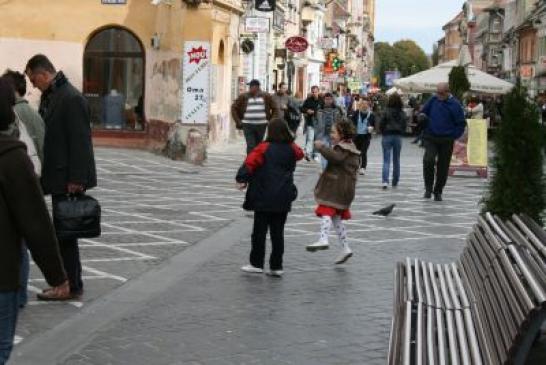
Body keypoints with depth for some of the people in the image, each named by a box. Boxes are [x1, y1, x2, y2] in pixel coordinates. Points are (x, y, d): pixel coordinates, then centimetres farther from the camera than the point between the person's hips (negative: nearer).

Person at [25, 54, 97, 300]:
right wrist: (43, 174, 12)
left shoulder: (71, 98, -17)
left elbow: (80, 141, -20)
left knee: (64, 233, -2)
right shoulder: (48, 96, 12)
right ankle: (70, 282, 23)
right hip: (57, 177, 9)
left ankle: (71, 286, 8)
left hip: (68, 179, -9)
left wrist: (76, 180, -21)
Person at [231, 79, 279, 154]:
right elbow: (234, 108, 9)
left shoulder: (266, 97, 5)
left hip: (261, 125, 1)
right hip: (248, 125, -1)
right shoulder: (243, 97, 2)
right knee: (250, 146, -11)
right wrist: (238, 122, 2)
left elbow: (275, 109, 12)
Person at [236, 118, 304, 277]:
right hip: (284, 198, 4)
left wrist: (242, 179, -13)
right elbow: (300, 154, 26)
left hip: (263, 198, -4)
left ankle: (256, 264, 8)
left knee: (260, 231, 4)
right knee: (278, 232, 9)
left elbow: (250, 163, -19)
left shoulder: (264, 148, -9)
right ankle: (276, 266, 10)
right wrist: (290, 140, 31)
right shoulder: (292, 149, 4)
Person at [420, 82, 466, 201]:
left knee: (443, 167, 5)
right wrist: (426, 128, 5)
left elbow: (461, 123, 0)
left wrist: (453, 136, -6)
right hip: (431, 138, 1)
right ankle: (428, 188, -6)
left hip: (446, 141, -1)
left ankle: (438, 192, 20)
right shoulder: (433, 100, 2)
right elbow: (423, 113, 17)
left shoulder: (455, 104, -5)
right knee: (428, 160, -20)